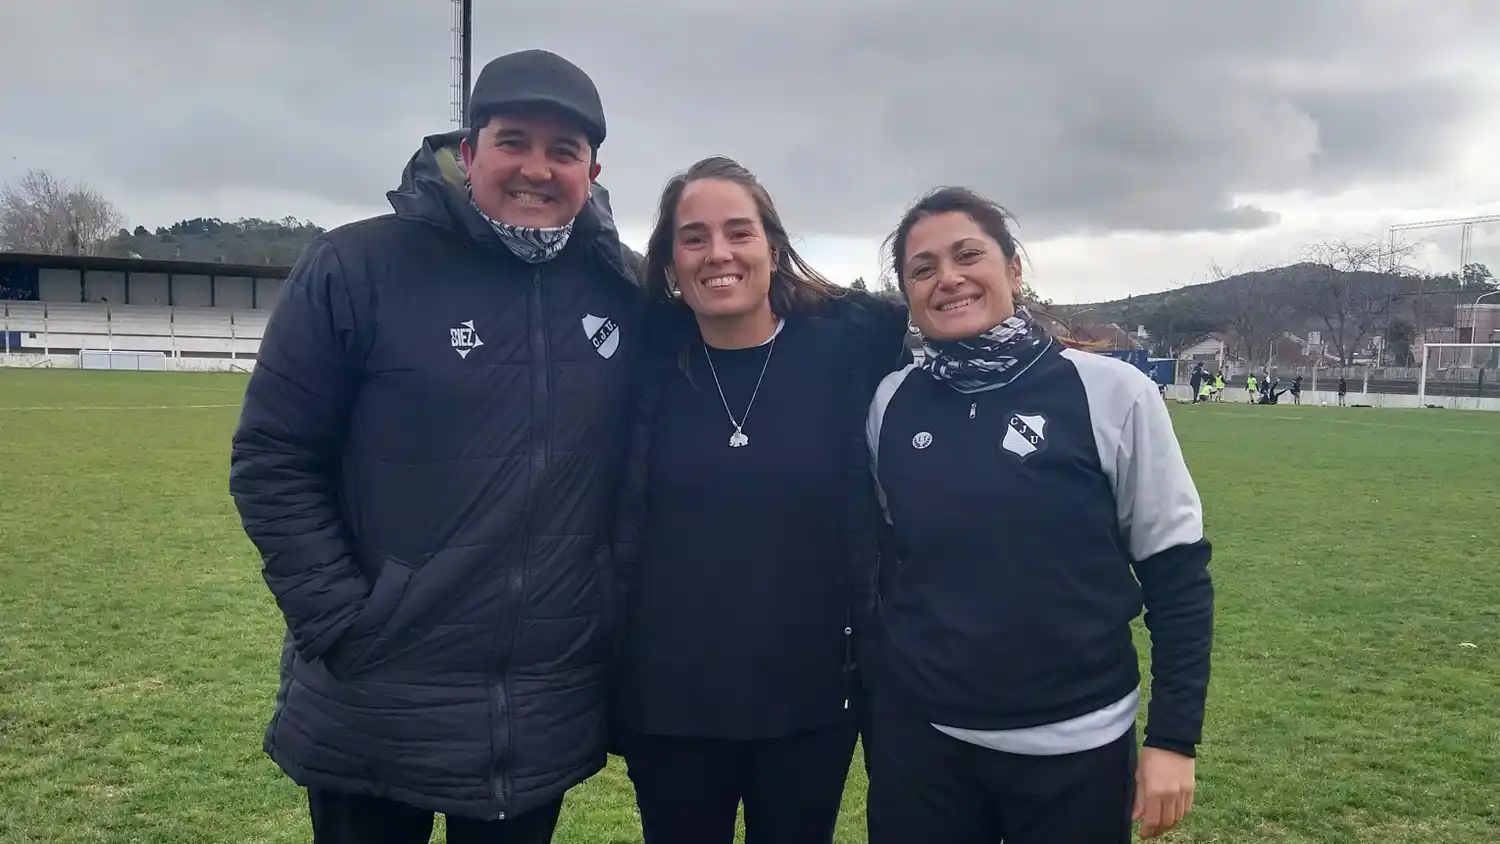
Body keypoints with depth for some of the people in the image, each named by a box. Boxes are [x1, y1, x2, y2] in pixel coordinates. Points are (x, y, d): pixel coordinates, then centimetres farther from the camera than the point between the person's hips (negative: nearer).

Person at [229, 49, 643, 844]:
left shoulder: (626, 293, 0)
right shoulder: (357, 266, -9)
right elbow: (273, 462, -7)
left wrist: (625, 611, 4)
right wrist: (342, 626, -11)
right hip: (372, 714, -2)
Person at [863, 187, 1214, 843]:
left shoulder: (1110, 393, -10)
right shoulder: (891, 402, -3)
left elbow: (1177, 572, -5)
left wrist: (1173, 736, -5)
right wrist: (866, 698, 9)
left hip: (1074, 747, -2)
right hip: (919, 740, 2)